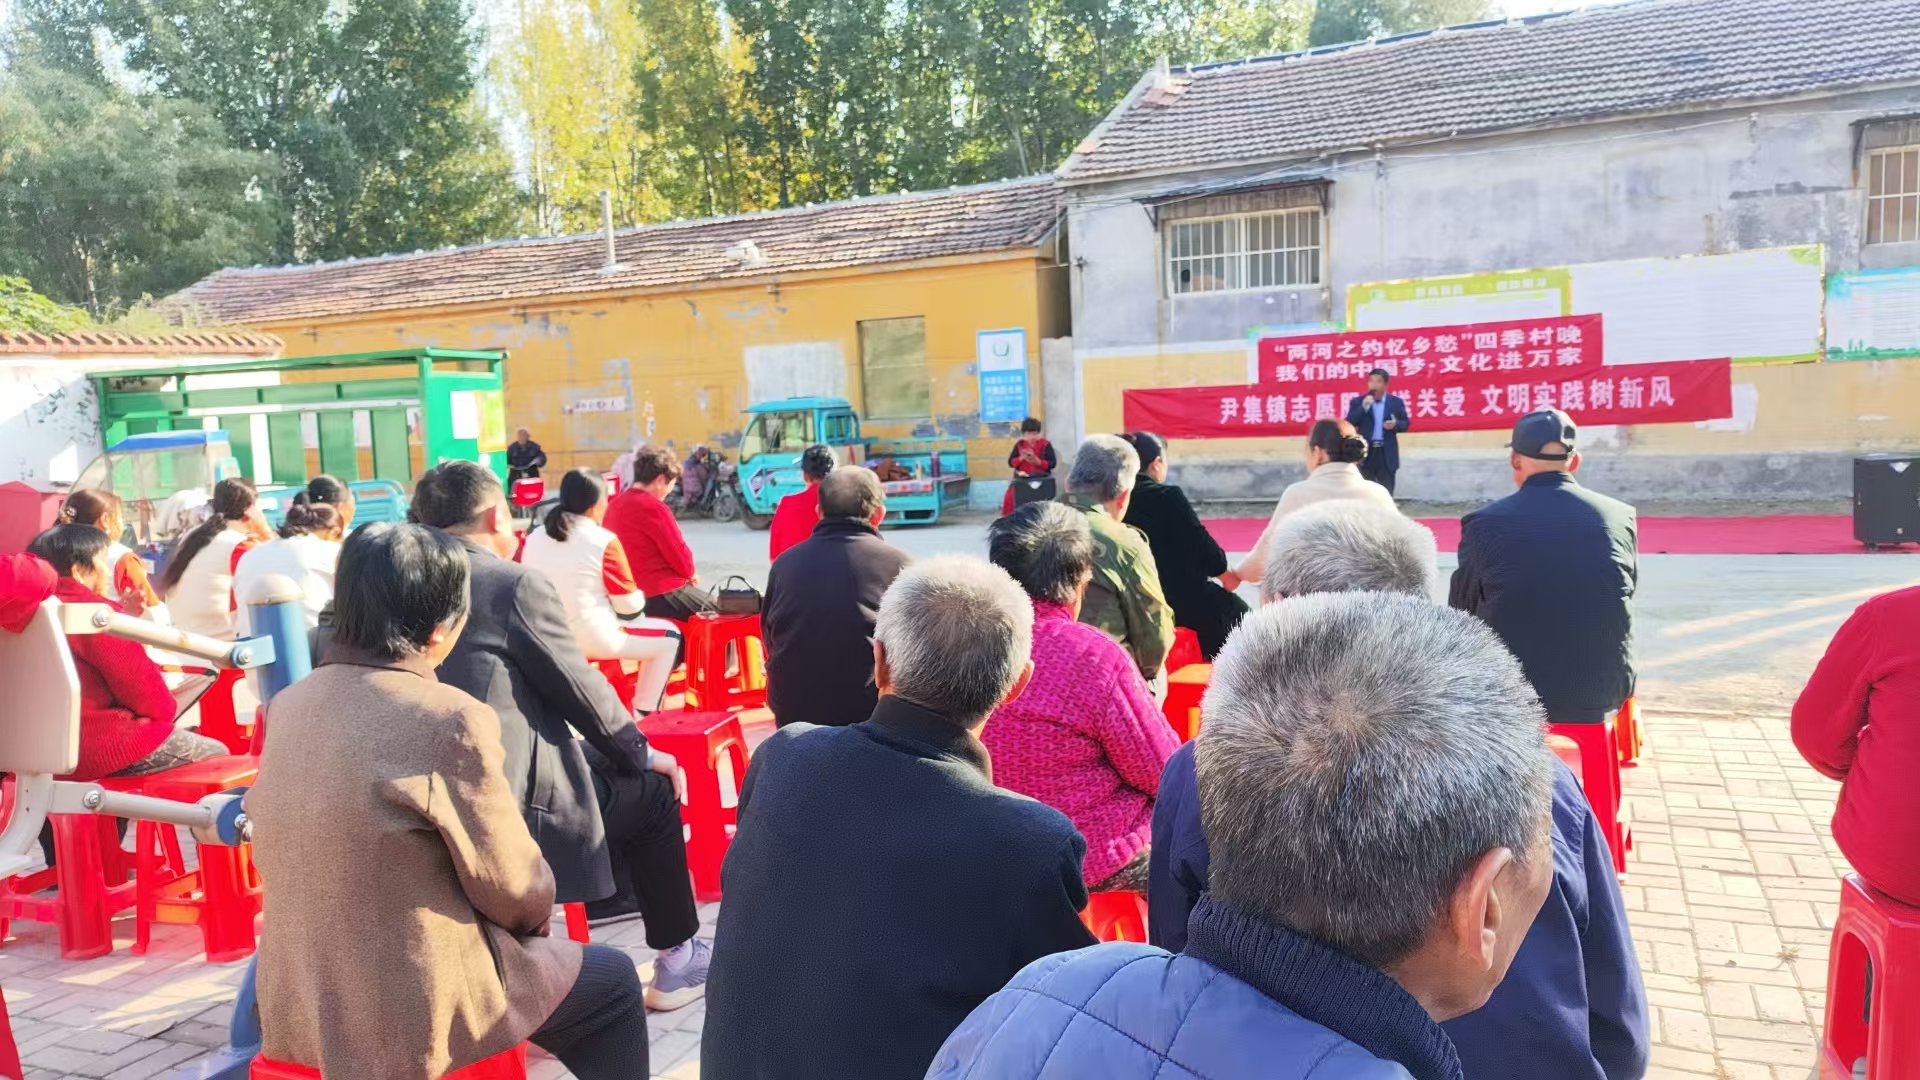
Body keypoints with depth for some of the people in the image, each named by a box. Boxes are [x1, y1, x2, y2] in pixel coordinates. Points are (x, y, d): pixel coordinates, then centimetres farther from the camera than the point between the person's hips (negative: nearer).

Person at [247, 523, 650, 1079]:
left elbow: (274, 855, 11)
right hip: (414, 1011, -7)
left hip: (297, 1007, 7)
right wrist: (536, 915, 9)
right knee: (613, 981, 14)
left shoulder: (290, 705, -2)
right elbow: (515, 888, -14)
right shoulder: (450, 718, -22)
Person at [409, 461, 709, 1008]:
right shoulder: (517, 584, -13)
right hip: (514, 805, -8)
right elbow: (579, 690, -9)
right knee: (654, 790, 15)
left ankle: (618, 898, 44)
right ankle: (678, 961, 24)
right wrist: (643, 753, 8)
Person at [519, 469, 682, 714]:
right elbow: (630, 607, -8)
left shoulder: (533, 538, 3)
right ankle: (645, 714, 15)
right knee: (670, 636, 13)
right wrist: (640, 600, 14)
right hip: (592, 639, -7)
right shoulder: (604, 541, -13)